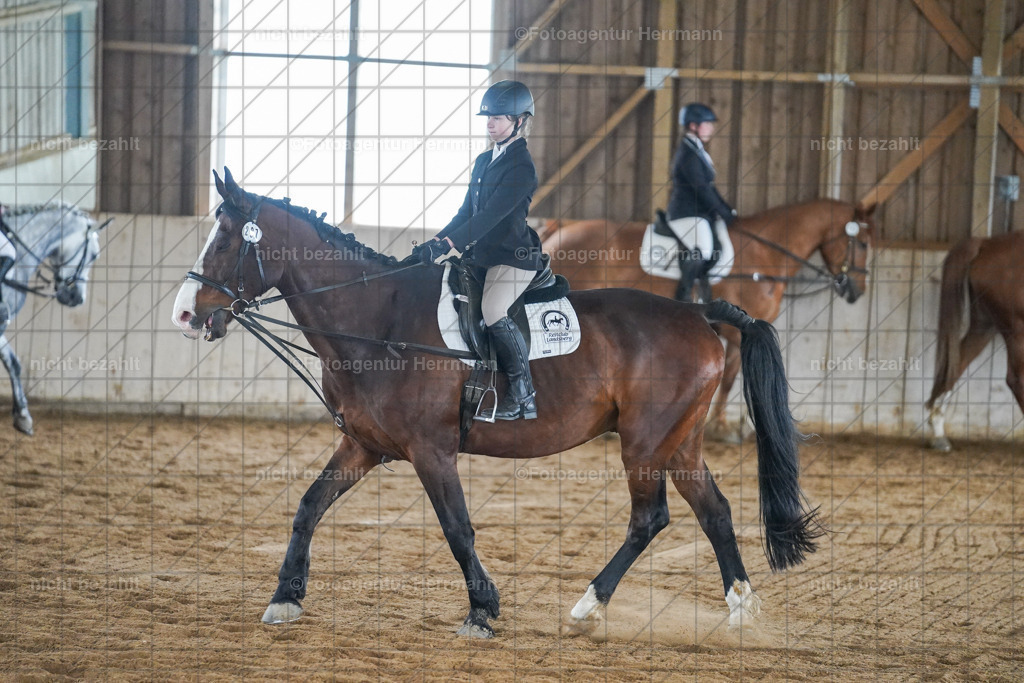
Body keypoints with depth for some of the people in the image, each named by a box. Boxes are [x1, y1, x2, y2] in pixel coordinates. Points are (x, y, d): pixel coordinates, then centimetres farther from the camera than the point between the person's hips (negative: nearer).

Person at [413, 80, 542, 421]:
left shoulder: (521, 166, -14)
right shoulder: (484, 161, 15)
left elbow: (492, 214, -24)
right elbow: (467, 211, 16)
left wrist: (448, 243, -32)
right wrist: (434, 240, 3)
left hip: (514, 255, -9)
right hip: (482, 254, 9)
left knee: (493, 313, -29)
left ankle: (525, 395, -17)